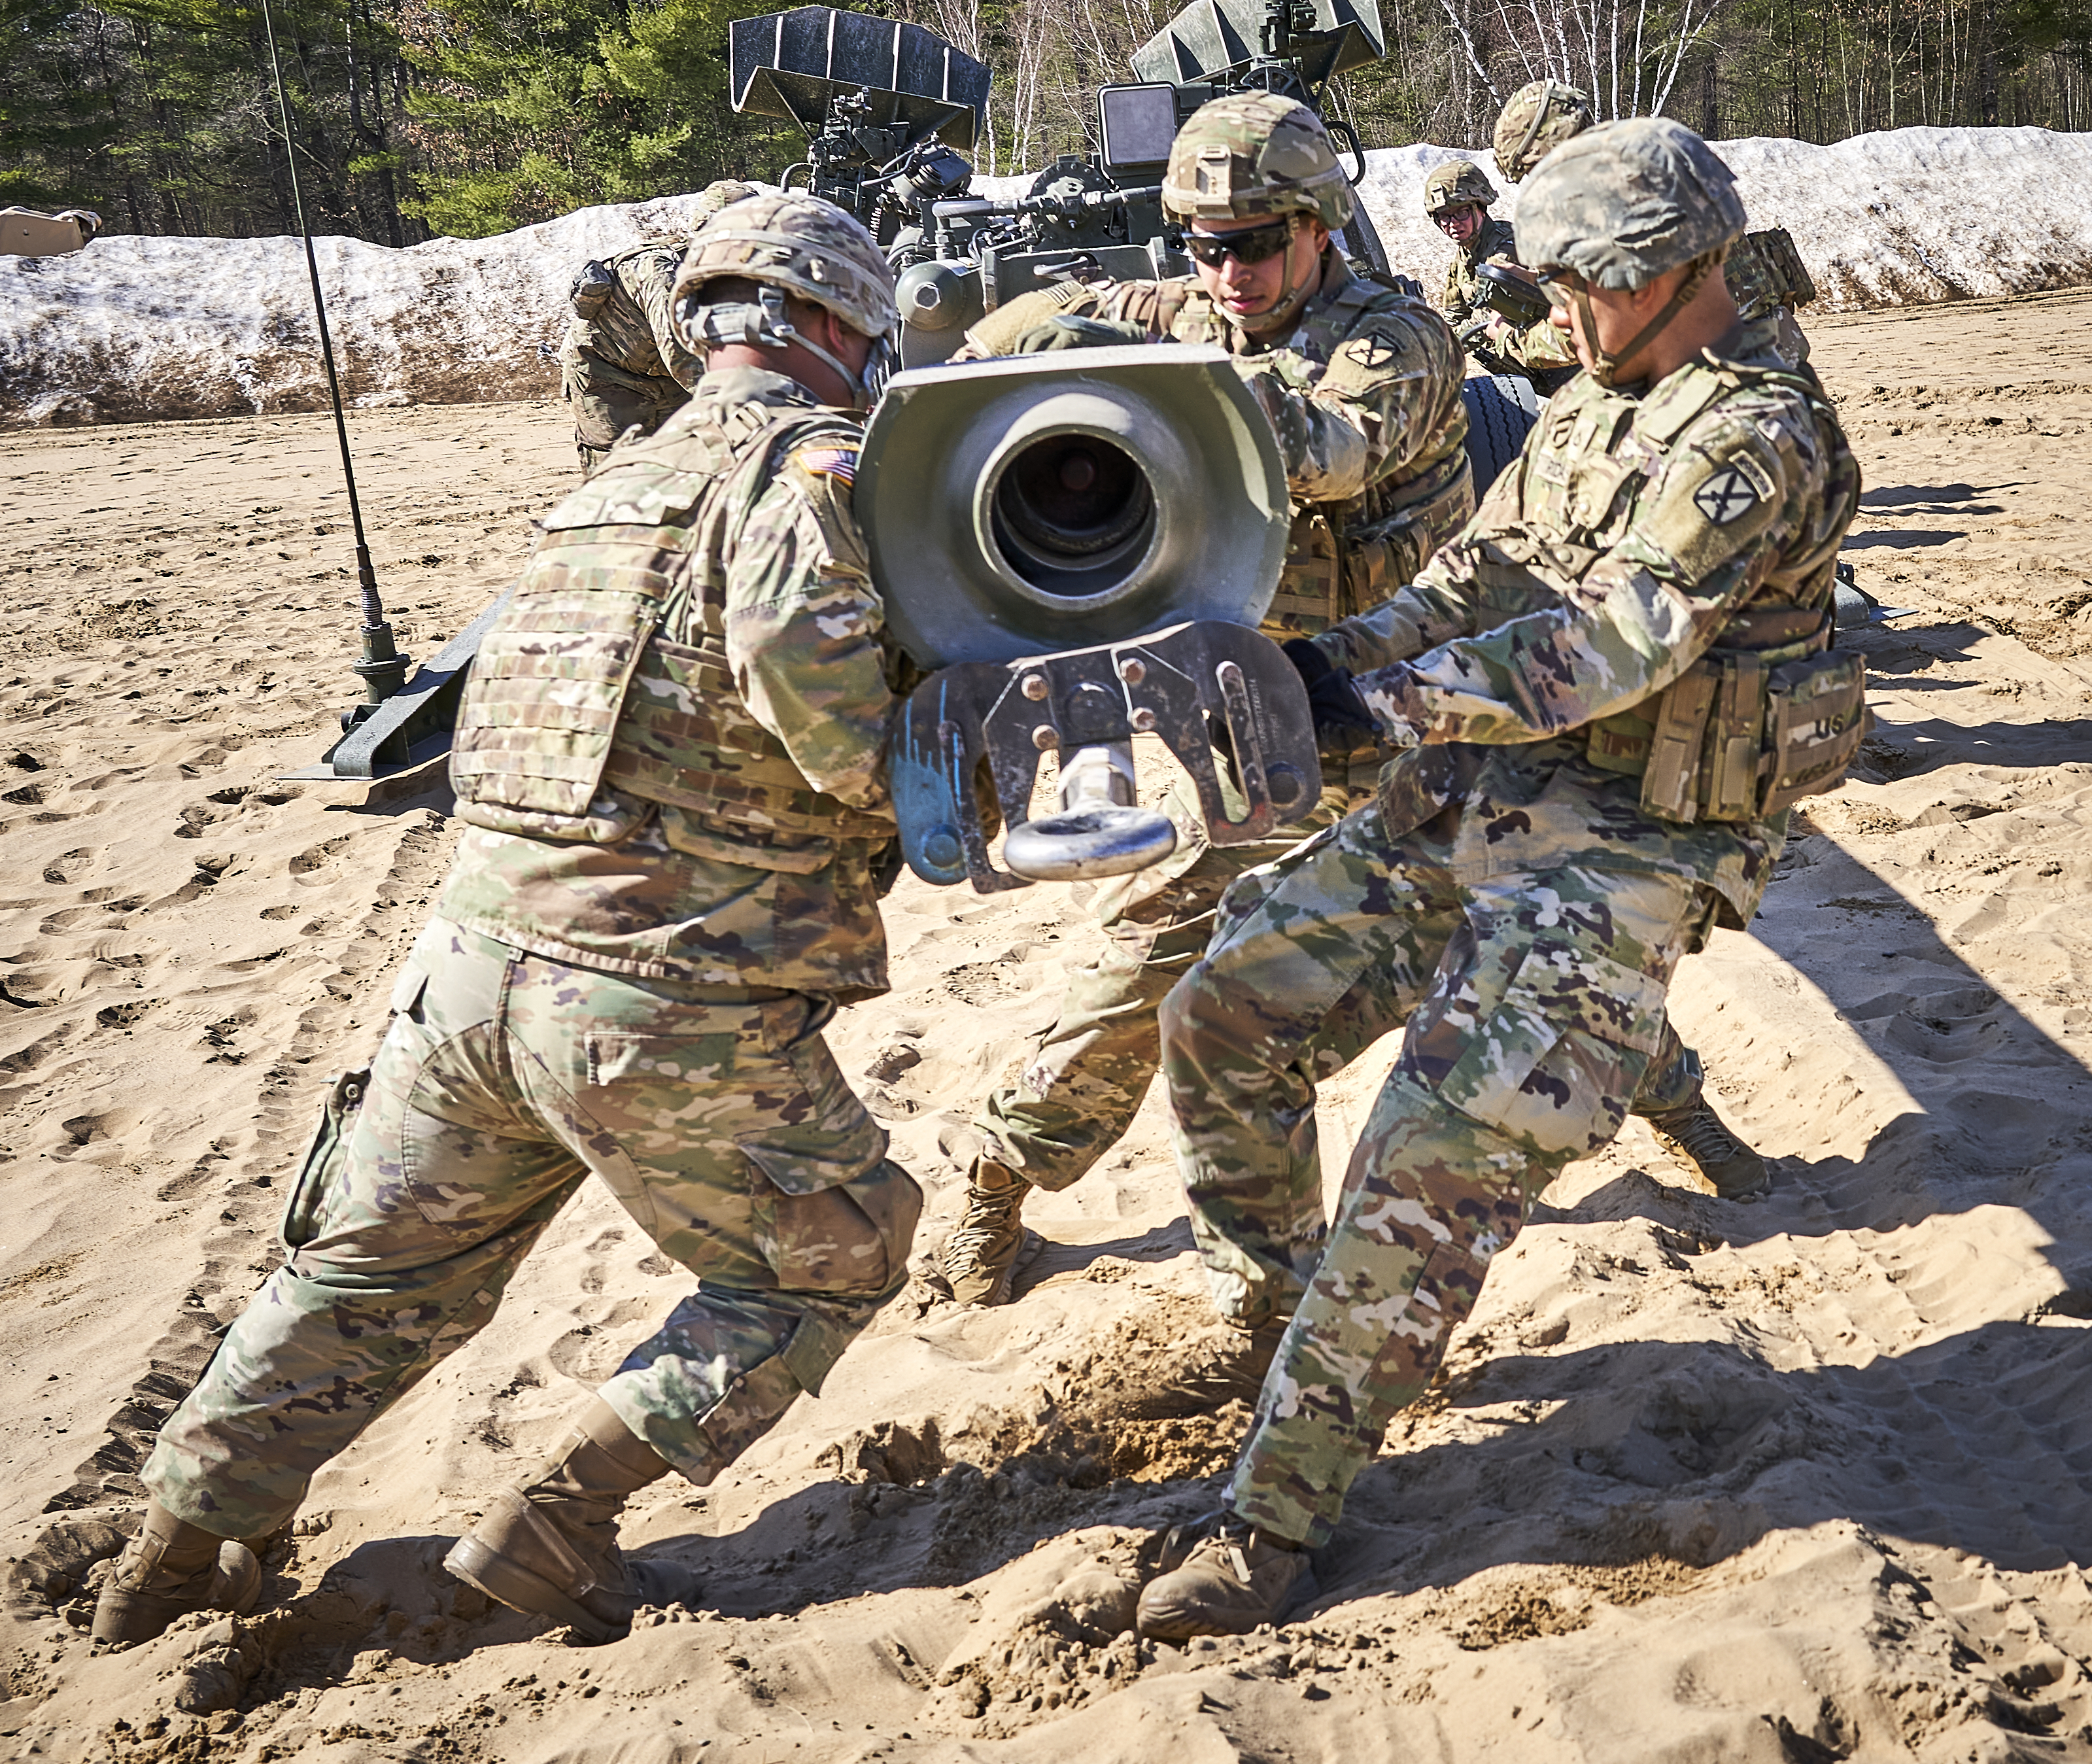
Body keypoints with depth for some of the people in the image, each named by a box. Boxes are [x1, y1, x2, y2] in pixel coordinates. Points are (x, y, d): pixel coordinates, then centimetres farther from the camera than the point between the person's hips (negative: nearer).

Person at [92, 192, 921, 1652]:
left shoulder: (623, 477, 19)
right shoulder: (807, 461, -6)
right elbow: (795, 648, -25)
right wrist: (894, 776, -7)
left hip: (480, 961, 7)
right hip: (667, 1003, -7)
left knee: (380, 1273, 25)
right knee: (835, 1258, 16)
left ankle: (182, 1548, 34)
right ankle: (554, 1533, 13)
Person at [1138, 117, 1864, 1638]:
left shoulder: (1761, 438, -14)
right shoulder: (1591, 407, 15)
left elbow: (1614, 642, -23)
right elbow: (1476, 584, 13)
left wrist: (1383, 697, -22)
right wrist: (1316, 660, -3)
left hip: (1613, 851, -9)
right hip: (1461, 803, 9)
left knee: (1438, 1161, -14)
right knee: (1227, 1014, 4)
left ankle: (1283, 1509, -5)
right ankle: (1271, 1305, 25)